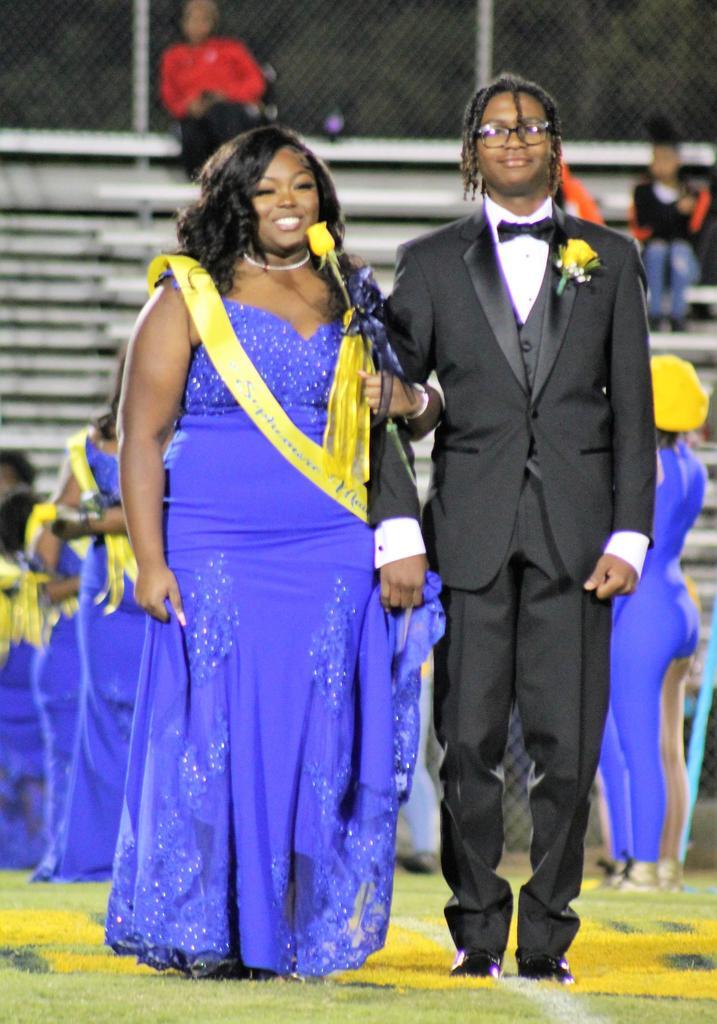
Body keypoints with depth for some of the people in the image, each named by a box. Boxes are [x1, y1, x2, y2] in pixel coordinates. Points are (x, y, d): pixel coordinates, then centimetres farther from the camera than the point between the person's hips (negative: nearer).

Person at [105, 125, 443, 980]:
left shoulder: (349, 299, 13)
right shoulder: (190, 298, 2)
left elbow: (377, 427, 17)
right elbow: (141, 435, -1)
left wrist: (402, 541, 6)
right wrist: (150, 562, -10)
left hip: (333, 552, 3)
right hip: (214, 549, -3)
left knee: (321, 739, -2)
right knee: (214, 730, -6)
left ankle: (295, 932, 5)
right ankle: (203, 934, 2)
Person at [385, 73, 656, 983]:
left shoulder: (608, 260, 12)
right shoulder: (432, 262, 10)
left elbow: (632, 409, 8)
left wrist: (628, 534, 0)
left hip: (575, 528, 0)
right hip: (471, 525, 0)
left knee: (567, 743, -3)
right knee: (469, 740, -1)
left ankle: (547, 932, 5)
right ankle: (476, 929, 8)